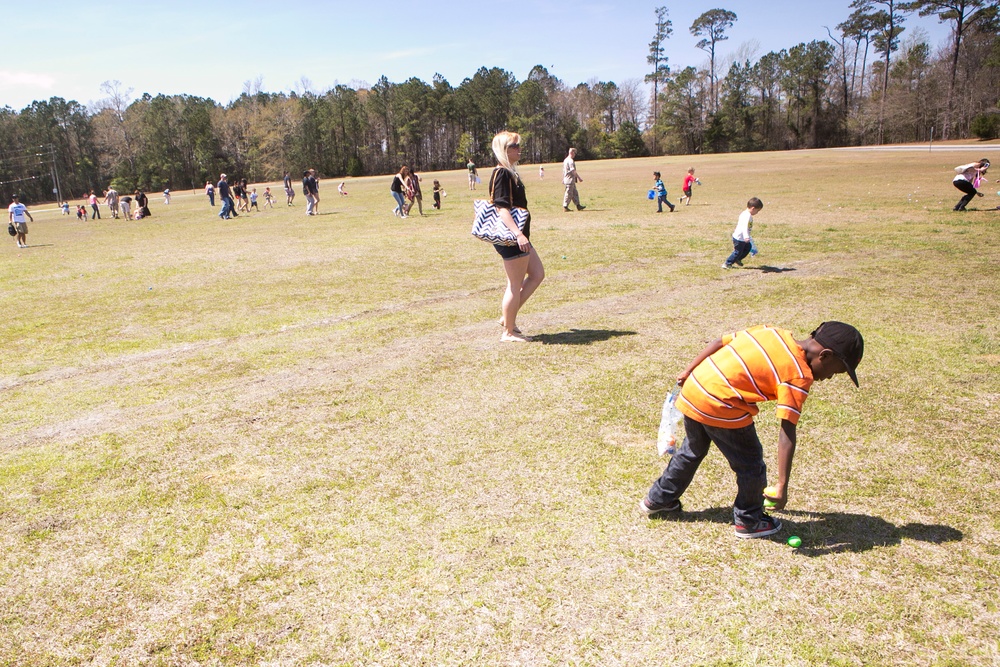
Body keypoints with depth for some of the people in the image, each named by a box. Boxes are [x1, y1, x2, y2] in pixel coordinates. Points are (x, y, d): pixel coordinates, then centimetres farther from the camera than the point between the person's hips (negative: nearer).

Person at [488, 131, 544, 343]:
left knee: (537, 274, 15)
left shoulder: (510, 173, 16)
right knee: (515, 284, -2)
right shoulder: (501, 174, -15)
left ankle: (508, 317, 19)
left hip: (518, 236, 10)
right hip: (511, 238, -10)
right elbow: (502, 208, -24)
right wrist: (518, 234, -32)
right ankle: (508, 332, 10)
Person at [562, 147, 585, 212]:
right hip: (570, 179, -10)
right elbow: (573, 171, -21)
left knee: (575, 193, 11)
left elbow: (564, 171, 19)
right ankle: (565, 207, -2)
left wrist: (563, 179, 23)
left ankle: (578, 206, 13)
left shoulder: (565, 160, 15)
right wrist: (579, 178, -17)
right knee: (569, 193, -5)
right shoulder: (571, 161, -15)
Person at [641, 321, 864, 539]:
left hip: (692, 388, 8)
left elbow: (718, 342, 13)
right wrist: (782, 486, -13)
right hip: (720, 408, -8)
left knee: (692, 451, 31)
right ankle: (748, 522, 33)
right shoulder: (799, 377, -10)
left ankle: (657, 500, 45)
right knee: (751, 465, 15)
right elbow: (787, 433, -15)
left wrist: (688, 372, 21)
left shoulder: (772, 331, 10)